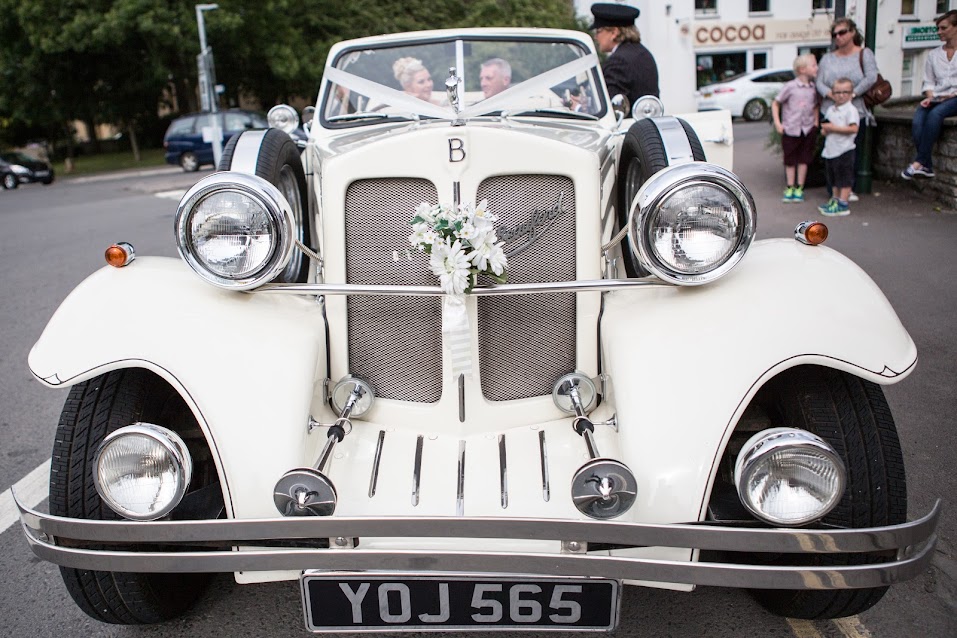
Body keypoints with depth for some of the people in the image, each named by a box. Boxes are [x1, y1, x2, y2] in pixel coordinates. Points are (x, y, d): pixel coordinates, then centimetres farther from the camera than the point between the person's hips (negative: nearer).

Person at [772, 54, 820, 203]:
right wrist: (777, 123, -9)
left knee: (804, 159, 7)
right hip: (790, 129, -3)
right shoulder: (790, 87, -10)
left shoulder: (813, 87, 3)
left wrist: (816, 123, 5)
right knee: (790, 160, 6)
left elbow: (815, 106, 17)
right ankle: (790, 188, 17)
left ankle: (799, 188, 16)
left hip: (808, 129, 3)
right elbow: (775, 104, -4)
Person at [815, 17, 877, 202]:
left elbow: (871, 78, -8)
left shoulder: (864, 54, 5)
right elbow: (819, 82, 3)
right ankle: (834, 190, 6)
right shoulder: (827, 58, 13)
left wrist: (852, 94, -17)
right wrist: (831, 94, -16)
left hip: (856, 112, -2)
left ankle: (848, 188, 12)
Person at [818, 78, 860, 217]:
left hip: (844, 150, -8)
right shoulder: (830, 109, 13)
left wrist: (834, 128, -20)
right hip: (830, 150, 8)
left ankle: (843, 204, -1)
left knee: (844, 179, -3)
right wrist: (825, 129, -2)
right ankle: (835, 200, 29)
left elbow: (853, 128, -22)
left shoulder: (851, 110, -10)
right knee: (834, 179, 17)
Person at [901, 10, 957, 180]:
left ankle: (919, 161, -36)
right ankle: (927, 166, -28)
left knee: (935, 113, -36)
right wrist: (929, 97, -4)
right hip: (936, 99, 4)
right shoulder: (933, 55, 20)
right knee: (917, 123, -28)